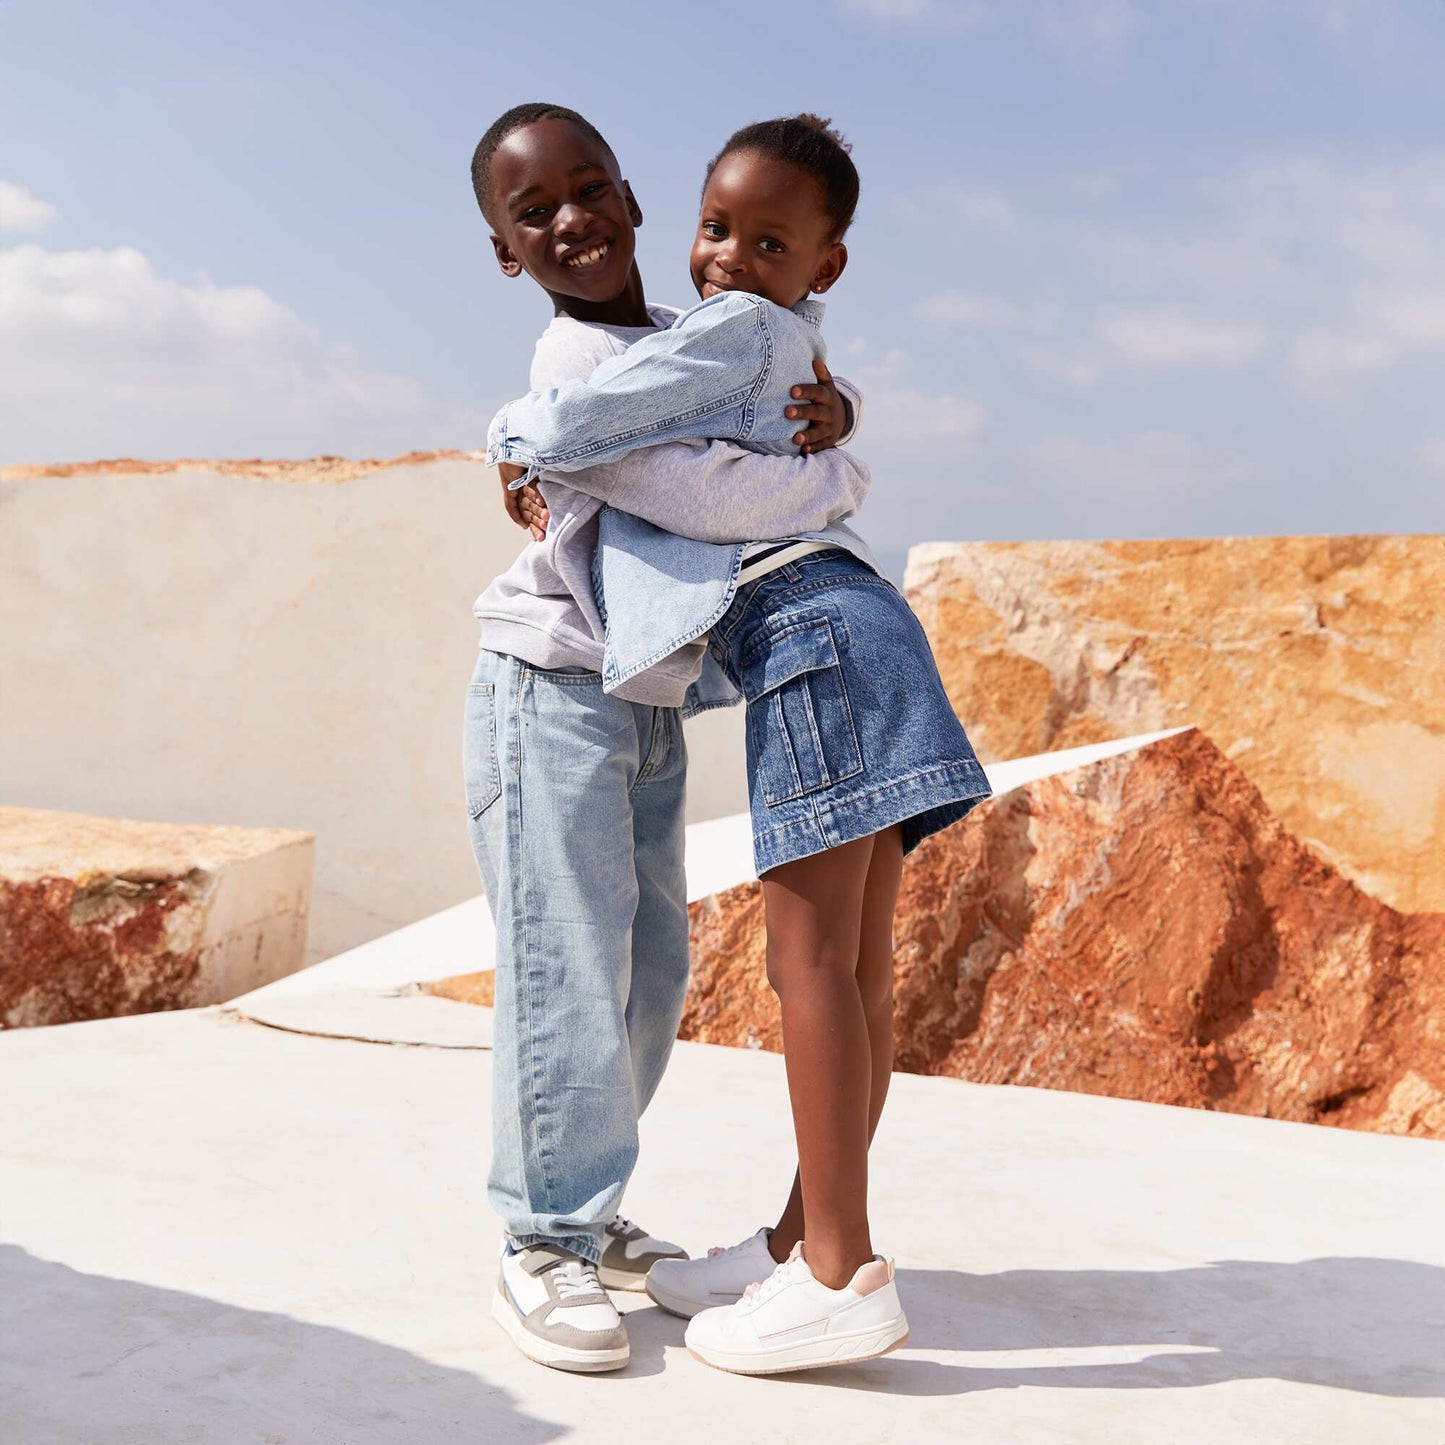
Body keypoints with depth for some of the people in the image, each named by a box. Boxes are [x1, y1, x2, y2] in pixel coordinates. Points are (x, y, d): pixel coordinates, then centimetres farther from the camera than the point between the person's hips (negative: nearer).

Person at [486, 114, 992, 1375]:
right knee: (855, 964, 7)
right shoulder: (790, 349, 27)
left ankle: (843, 1275, -7)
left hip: (814, 628, -10)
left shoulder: (734, 331, 0)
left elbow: (565, 431, -8)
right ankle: (805, 1240, 16)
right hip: (841, 635, 10)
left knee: (812, 953, -10)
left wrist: (508, 432, 14)